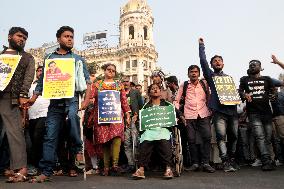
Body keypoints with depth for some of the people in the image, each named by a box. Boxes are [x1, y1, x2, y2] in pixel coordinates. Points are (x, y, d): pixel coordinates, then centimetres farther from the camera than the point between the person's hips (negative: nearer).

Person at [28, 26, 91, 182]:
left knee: (72, 115, -35)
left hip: (72, 99, -2)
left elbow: (87, 80, 7)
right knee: (50, 137, -1)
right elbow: (42, 80, 16)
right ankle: (46, 172, 6)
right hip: (55, 101, 2)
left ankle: (78, 149, -15)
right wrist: (34, 97, 3)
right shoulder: (50, 58, 17)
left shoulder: (78, 59, 13)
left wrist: (86, 99, -6)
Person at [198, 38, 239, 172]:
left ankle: (232, 159, 21)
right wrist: (201, 45, 0)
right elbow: (203, 61, 0)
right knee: (221, 136, -12)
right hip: (219, 111, -4)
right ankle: (225, 161, -9)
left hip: (232, 110, 4)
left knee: (233, 135, 6)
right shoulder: (210, 75, 11)